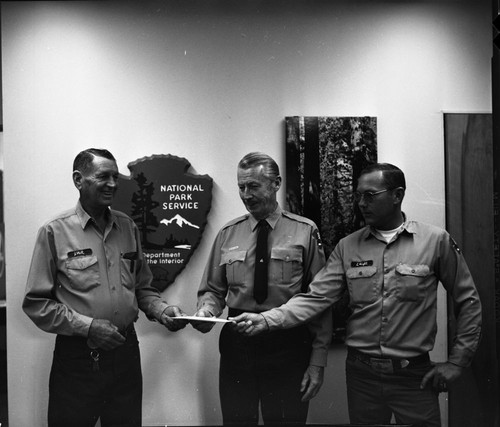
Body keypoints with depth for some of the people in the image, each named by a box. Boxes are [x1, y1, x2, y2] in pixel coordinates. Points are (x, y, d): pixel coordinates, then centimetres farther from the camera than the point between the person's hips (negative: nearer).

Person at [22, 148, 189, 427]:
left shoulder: (128, 227, 5)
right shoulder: (55, 232, -7)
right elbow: (36, 303, -8)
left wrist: (161, 310, -6)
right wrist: (87, 326, -16)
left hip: (126, 351, 4)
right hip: (77, 357, -4)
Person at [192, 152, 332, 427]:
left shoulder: (305, 232, -4)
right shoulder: (228, 234, 5)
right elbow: (213, 289, 11)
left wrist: (318, 362, -6)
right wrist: (206, 310, -12)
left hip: (288, 349, -2)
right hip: (236, 345, 3)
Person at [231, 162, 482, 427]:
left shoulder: (436, 241, -5)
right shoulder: (347, 247, 1)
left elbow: (468, 302, 2)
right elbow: (316, 297, -6)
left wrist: (456, 362, -1)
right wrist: (267, 320, -19)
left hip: (414, 376, -2)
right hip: (361, 374, 2)